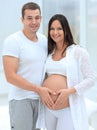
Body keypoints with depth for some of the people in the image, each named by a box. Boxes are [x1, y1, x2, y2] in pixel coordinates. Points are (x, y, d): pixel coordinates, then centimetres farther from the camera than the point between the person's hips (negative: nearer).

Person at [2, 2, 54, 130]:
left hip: (41, 98, 6)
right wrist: (38, 89, -18)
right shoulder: (13, 41, -12)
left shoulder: (44, 39, 7)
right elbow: (10, 76, -17)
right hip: (21, 99, -6)